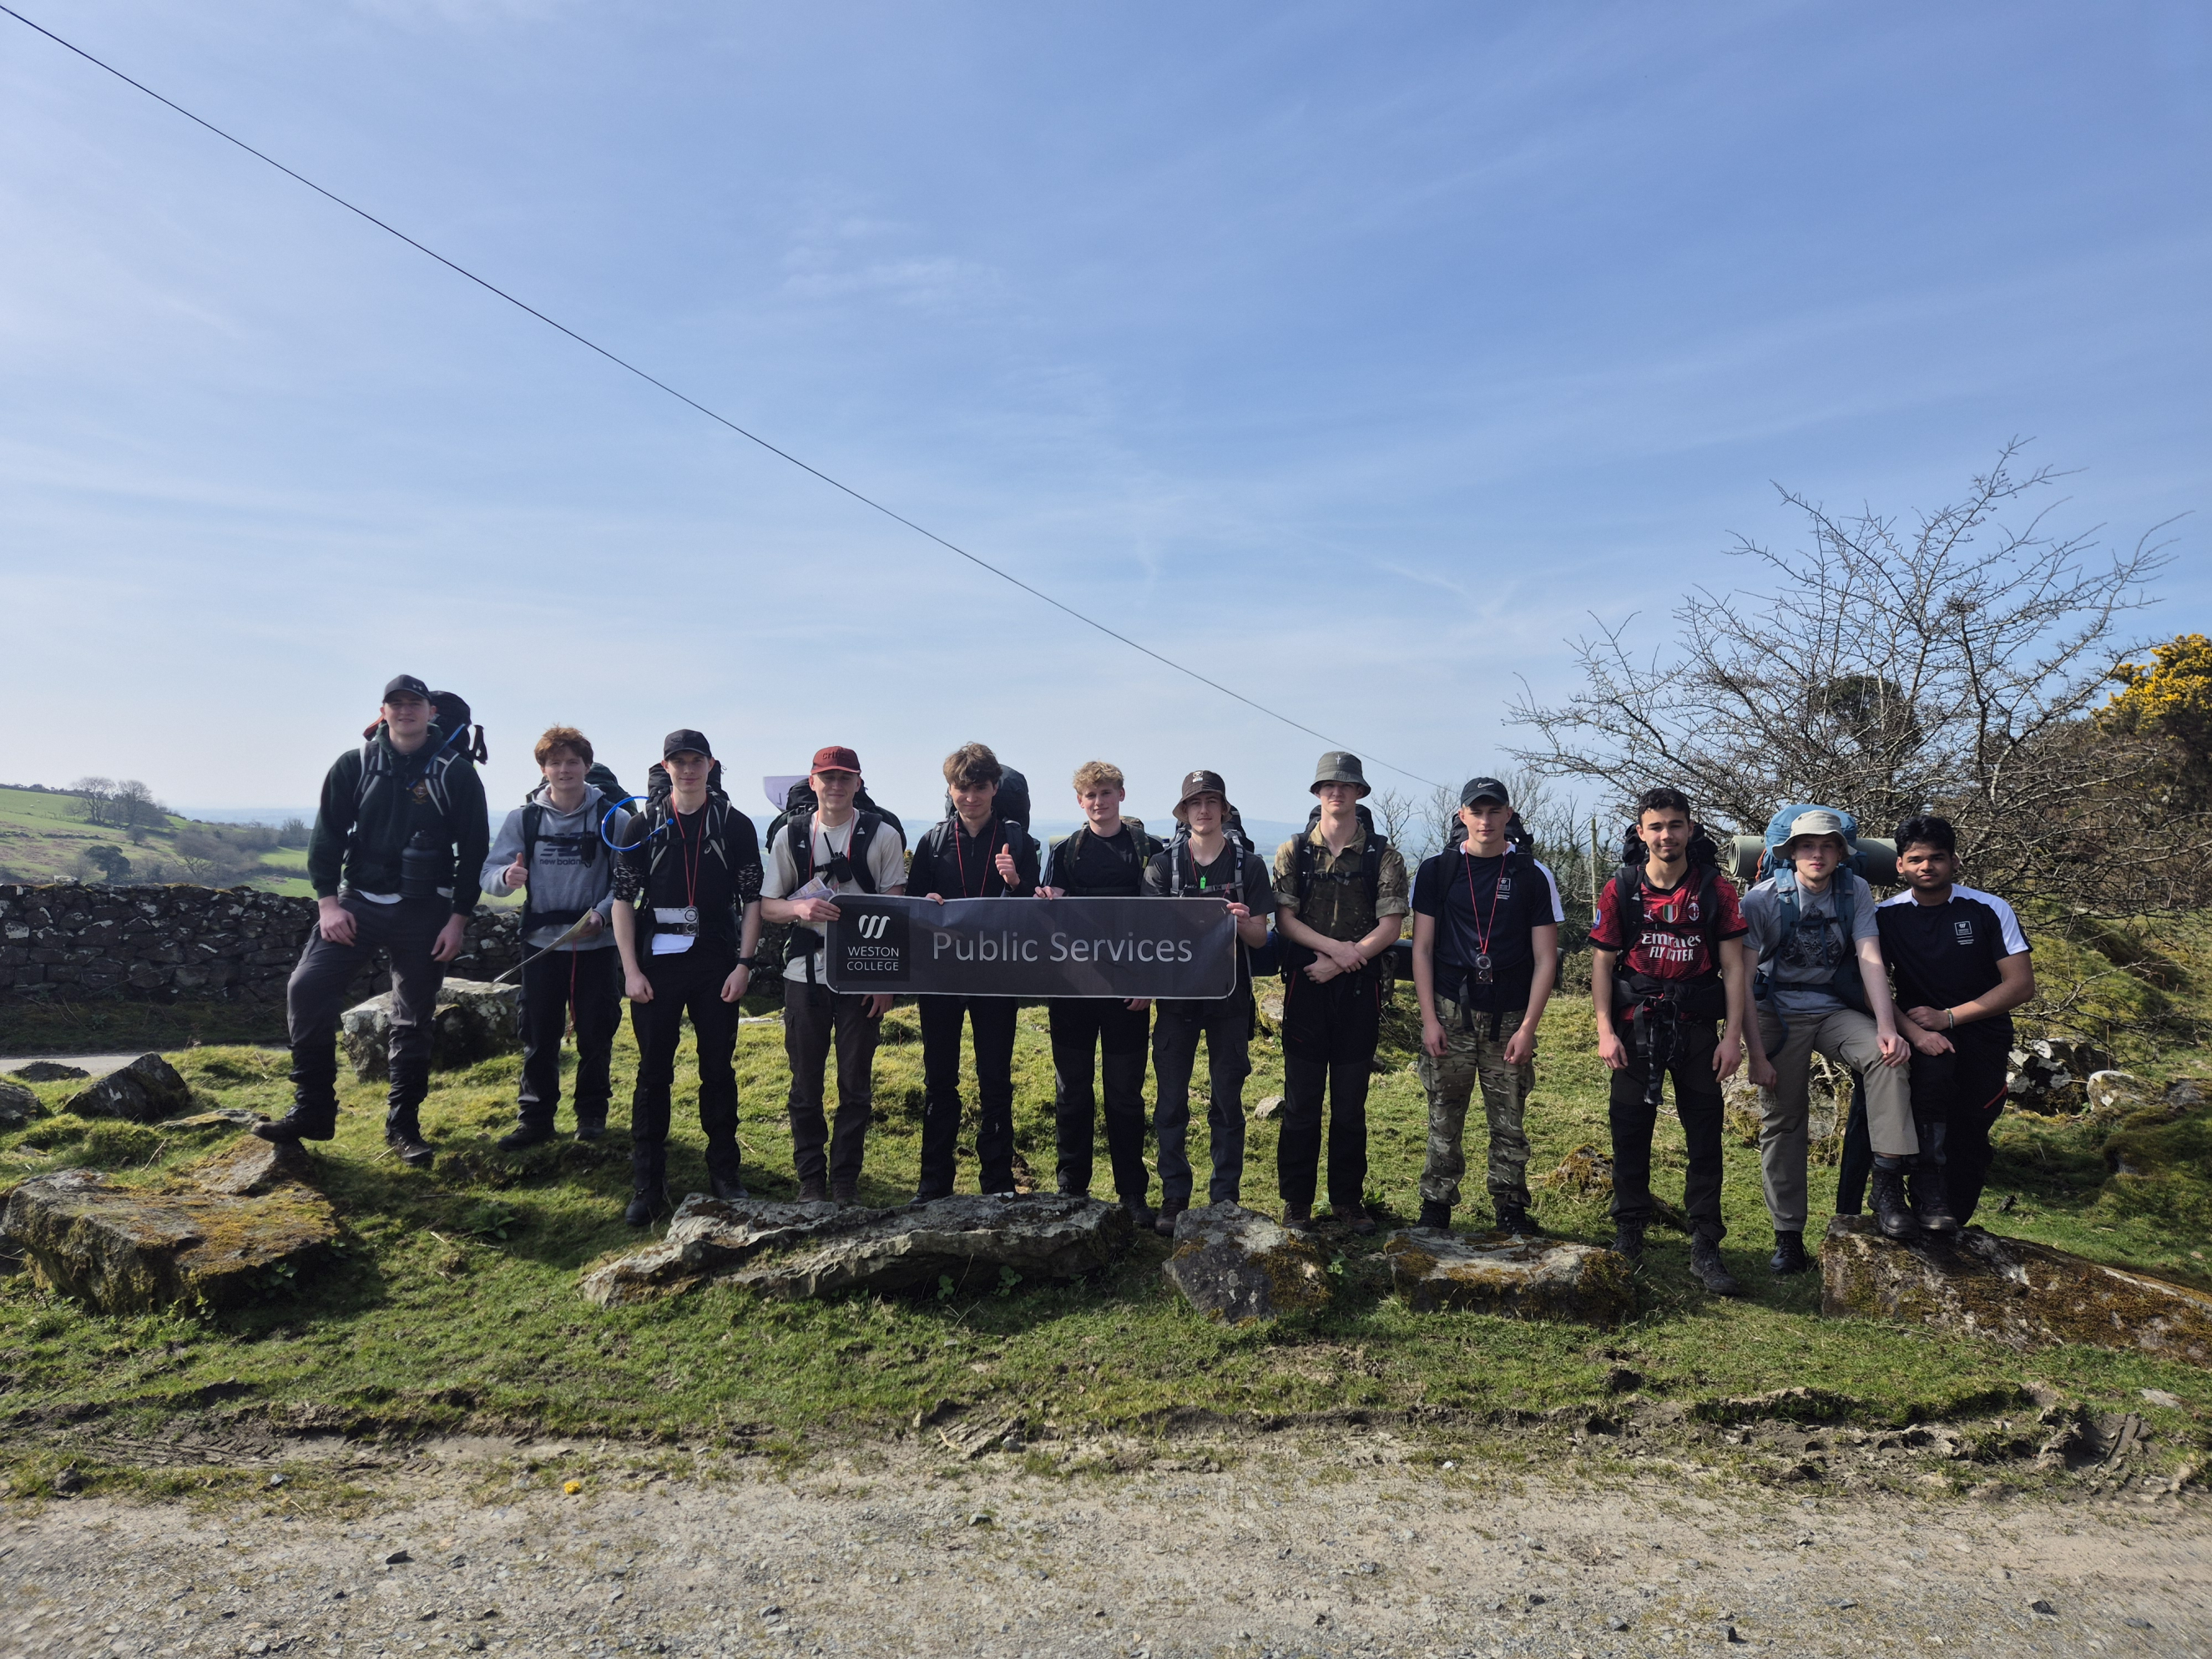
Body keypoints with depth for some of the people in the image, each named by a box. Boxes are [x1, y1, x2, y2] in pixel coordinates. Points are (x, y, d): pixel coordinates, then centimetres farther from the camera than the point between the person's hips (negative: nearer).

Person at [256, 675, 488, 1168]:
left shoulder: (456, 773, -4)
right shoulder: (353, 766, 2)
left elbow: (474, 850, -2)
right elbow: (327, 835, 4)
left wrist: (458, 918, -6)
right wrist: (328, 902, -6)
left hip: (424, 913, -2)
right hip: (357, 902, 2)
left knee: (413, 1019, 5)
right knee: (307, 990, -12)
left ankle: (403, 1125, 17)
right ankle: (312, 1112, 1)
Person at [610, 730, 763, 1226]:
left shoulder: (735, 825, 3)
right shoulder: (643, 825, 4)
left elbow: (752, 899, 4)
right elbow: (623, 898, 4)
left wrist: (744, 964, -5)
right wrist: (631, 970, -4)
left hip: (717, 965, 0)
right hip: (656, 964, 0)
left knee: (718, 1069, 6)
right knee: (653, 1072, 3)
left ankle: (724, 1173, 19)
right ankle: (647, 1187, 10)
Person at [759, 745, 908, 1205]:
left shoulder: (883, 835, 0)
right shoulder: (790, 835, 5)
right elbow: (767, 907, 7)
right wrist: (800, 908, -15)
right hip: (805, 976, 2)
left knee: (856, 1084, 5)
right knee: (805, 1082, 8)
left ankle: (846, 1178, 18)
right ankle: (810, 1179, 21)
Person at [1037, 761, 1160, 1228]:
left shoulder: (1148, 850, 4)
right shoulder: (1065, 852, 8)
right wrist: (1048, 905, -21)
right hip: (1072, 987, 2)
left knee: (1126, 1093, 5)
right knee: (1072, 1092, 8)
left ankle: (1132, 1192, 15)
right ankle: (1072, 1188, 19)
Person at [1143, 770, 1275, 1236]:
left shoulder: (1248, 865, 4)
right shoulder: (1163, 864, 4)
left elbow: (1260, 938, 3)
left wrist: (1242, 922, -20)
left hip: (1229, 998, 0)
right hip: (1176, 994, 0)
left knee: (1227, 1102, 6)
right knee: (1170, 1101, 1)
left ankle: (1225, 1200, 15)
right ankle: (1174, 1198, 12)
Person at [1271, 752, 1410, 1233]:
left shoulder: (1383, 856, 3)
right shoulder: (1293, 851, 5)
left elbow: (1389, 927, -4)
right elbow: (1284, 918, -2)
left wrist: (1337, 964, -12)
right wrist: (1335, 946, -16)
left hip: (1359, 990, 0)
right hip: (1304, 986, 0)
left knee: (1351, 1103, 7)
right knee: (1301, 1099, 4)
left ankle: (1349, 1198, 20)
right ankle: (1297, 1201, 14)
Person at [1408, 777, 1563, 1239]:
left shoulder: (1533, 876, 4)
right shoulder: (1436, 871, 5)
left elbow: (1545, 958, 3)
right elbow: (1422, 949, 5)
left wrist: (1528, 1027, -5)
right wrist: (1429, 1019, -3)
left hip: (1510, 1019, 0)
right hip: (1450, 1013, 0)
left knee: (1510, 1121, 4)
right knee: (1444, 1118, 4)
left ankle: (1511, 1208, 18)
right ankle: (1436, 1208, 14)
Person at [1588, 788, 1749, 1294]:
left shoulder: (1715, 888, 0)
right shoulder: (1621, 889, 1)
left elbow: (1733, 966, 1)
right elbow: (1602, 962, 2)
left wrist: (1733, 1035, -6)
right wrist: (1605, 1031, -5)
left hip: (1697, 1027, 0)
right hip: (1636, 1026, 0)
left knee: (1705, 1137, 3)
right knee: (1630, 1133, 6)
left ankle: (1705, 1249, 12)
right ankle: (1628, 1235, 20)